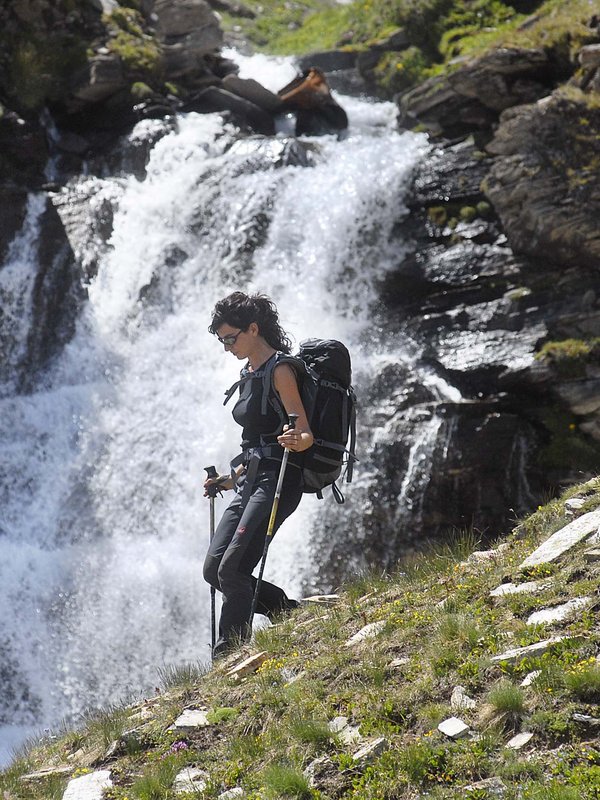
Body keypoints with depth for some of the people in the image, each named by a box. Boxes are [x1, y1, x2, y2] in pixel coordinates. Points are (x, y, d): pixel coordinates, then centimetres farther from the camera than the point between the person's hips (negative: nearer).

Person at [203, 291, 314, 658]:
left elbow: (306, 435, -15)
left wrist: (295, 441, -37)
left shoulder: (280, 371, -9)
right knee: (214, 569, 2)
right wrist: (231, 479, 28)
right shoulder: (249, 374, 18)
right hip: (251, 482, 10)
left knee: (233, 569, -18)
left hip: (277, 481, -10)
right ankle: (293, 614, 12)